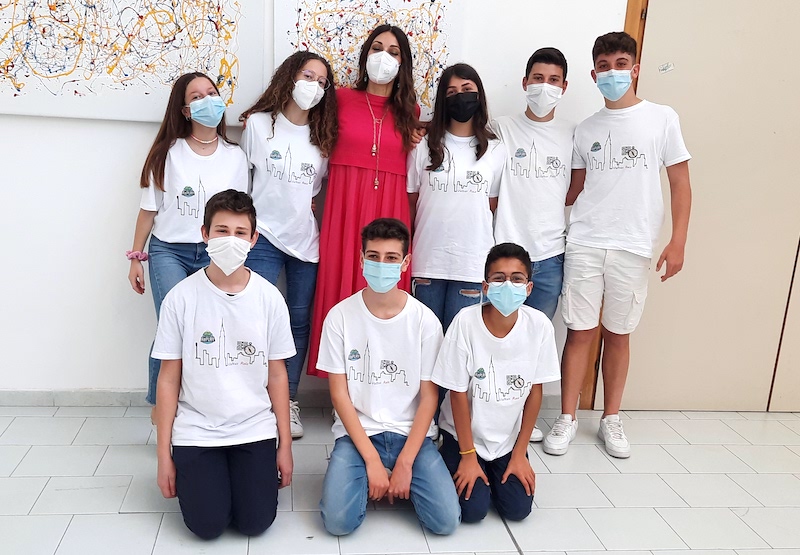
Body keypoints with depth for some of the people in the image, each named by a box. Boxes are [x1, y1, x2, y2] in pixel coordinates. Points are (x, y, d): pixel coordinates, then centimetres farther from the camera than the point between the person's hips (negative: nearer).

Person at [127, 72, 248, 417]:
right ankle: (160, 404, 2)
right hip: (169, 250, -1)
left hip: (215, 255, 2)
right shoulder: (168, 152, 2)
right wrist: (136, 258, 4)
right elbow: (149, 209, 6)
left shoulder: (235, 156, 7)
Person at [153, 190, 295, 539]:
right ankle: (197, 475, 21)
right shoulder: (181, 297, -7)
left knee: (255, 522, -9)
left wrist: (285, 446, 3)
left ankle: (242, 474, 22)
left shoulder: (269, 298, -4)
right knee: (207, 525, -11)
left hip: (255, 431, 1)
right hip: (196, 431, -1)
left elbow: (277, 375, 3)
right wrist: (164, 455, -1)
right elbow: (169, 379, -2)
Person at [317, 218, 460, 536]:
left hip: (411, 433, 1)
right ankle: (369, 479, 10)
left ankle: (400, 481, 11)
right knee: (338, 520, -20)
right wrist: (372, 460, -12)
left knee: (446, 520, -16)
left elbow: (429, 397, -3)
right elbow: (339, 394, -5)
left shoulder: (424, 320, -6)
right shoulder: (340, 316, -7)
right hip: (357, 433, 0)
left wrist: (404, 464, -11)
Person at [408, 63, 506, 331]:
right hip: (428, 260, 1)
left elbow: (493, 206, 7)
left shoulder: (495, 151, 4)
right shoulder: (425, 147, 3)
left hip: (472, 264, 0)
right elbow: (410, 201, 6)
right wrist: (407, 253, 4)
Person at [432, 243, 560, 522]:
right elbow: (458, 393, -15)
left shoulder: (539, 326, -17)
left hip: (509, 437, 2)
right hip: (465, 433, -2)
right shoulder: (466, 321, -24)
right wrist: (468, 454, -12)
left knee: (517, 508, -6)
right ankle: (455, 461, 20)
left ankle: (498, 468, 25)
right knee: (473, 509, -11)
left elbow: (534, 393, -6)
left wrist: (519, 454, -3)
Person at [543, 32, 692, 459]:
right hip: (584, 244, 1)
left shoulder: (662, 118, 3)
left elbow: (680, 182, 2)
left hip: (633, 247, -1)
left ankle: (611, 419, 23)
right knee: (580, 331, 3)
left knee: (618, 334, 8)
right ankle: (567, 419, 14)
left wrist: (677, 241, -6)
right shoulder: (586, 130, 10)